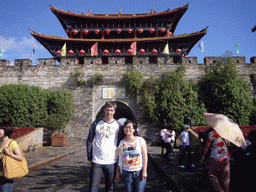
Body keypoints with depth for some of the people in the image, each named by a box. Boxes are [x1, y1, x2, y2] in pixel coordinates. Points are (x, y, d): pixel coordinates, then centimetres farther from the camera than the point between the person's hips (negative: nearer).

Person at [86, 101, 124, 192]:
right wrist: (89, 157, 3)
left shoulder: (118, 125, 1)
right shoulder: (96, 123, 0)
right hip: (96, 161, 0)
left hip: (111, 162, 1)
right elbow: (89, 141, 5)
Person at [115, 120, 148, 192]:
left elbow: (145, 156, -2)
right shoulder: (122, 142, 4)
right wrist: (117, 173, 8)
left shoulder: (140, 140, -3)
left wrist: (144, 171, -6)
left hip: (139, 172, -2)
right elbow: (119, 158, 8)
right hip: (126, 172, 2)